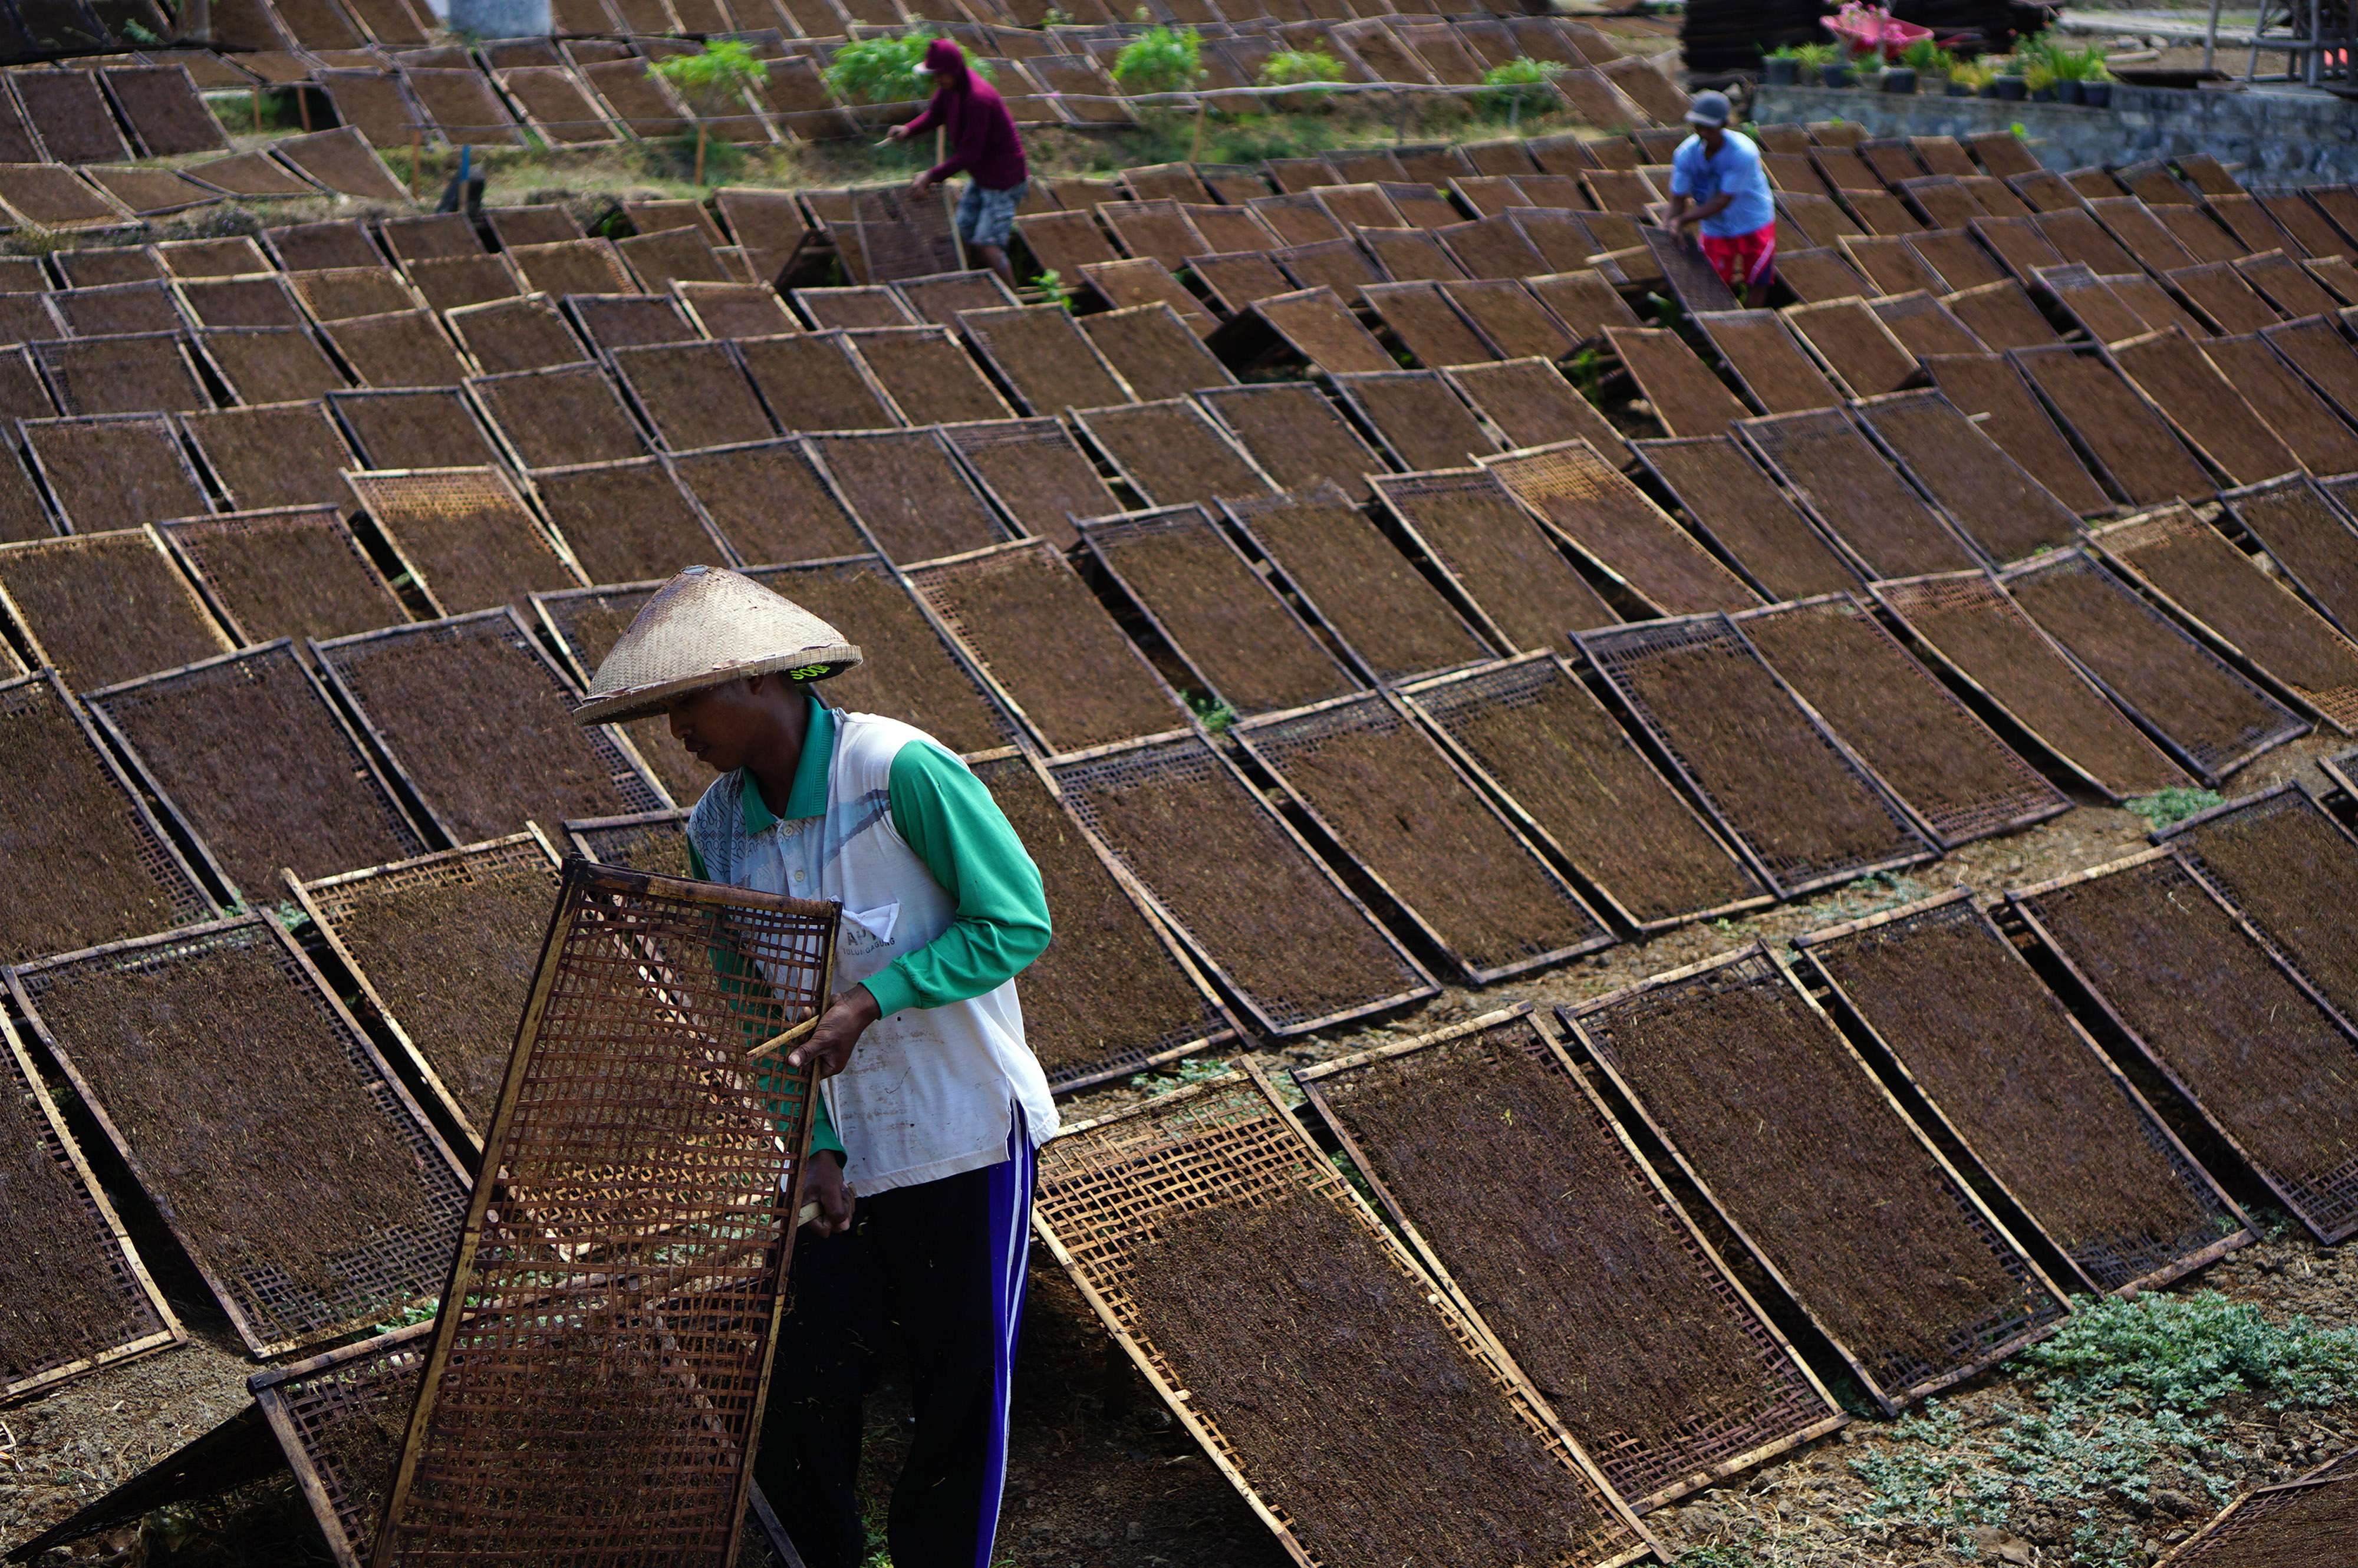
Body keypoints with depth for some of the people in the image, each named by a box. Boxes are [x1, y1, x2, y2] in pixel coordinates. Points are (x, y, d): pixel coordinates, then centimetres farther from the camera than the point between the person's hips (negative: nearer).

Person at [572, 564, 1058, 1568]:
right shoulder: (716, 833, 0)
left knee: (959, 1404, 6)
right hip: (843, 1153, 5)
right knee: (791, 1405, 3)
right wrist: (812, 1149, -9)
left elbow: (1017, 924, -16)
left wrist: (869, 1001, -24)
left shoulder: (902, 771, -18)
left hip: (965, 1136, -5)